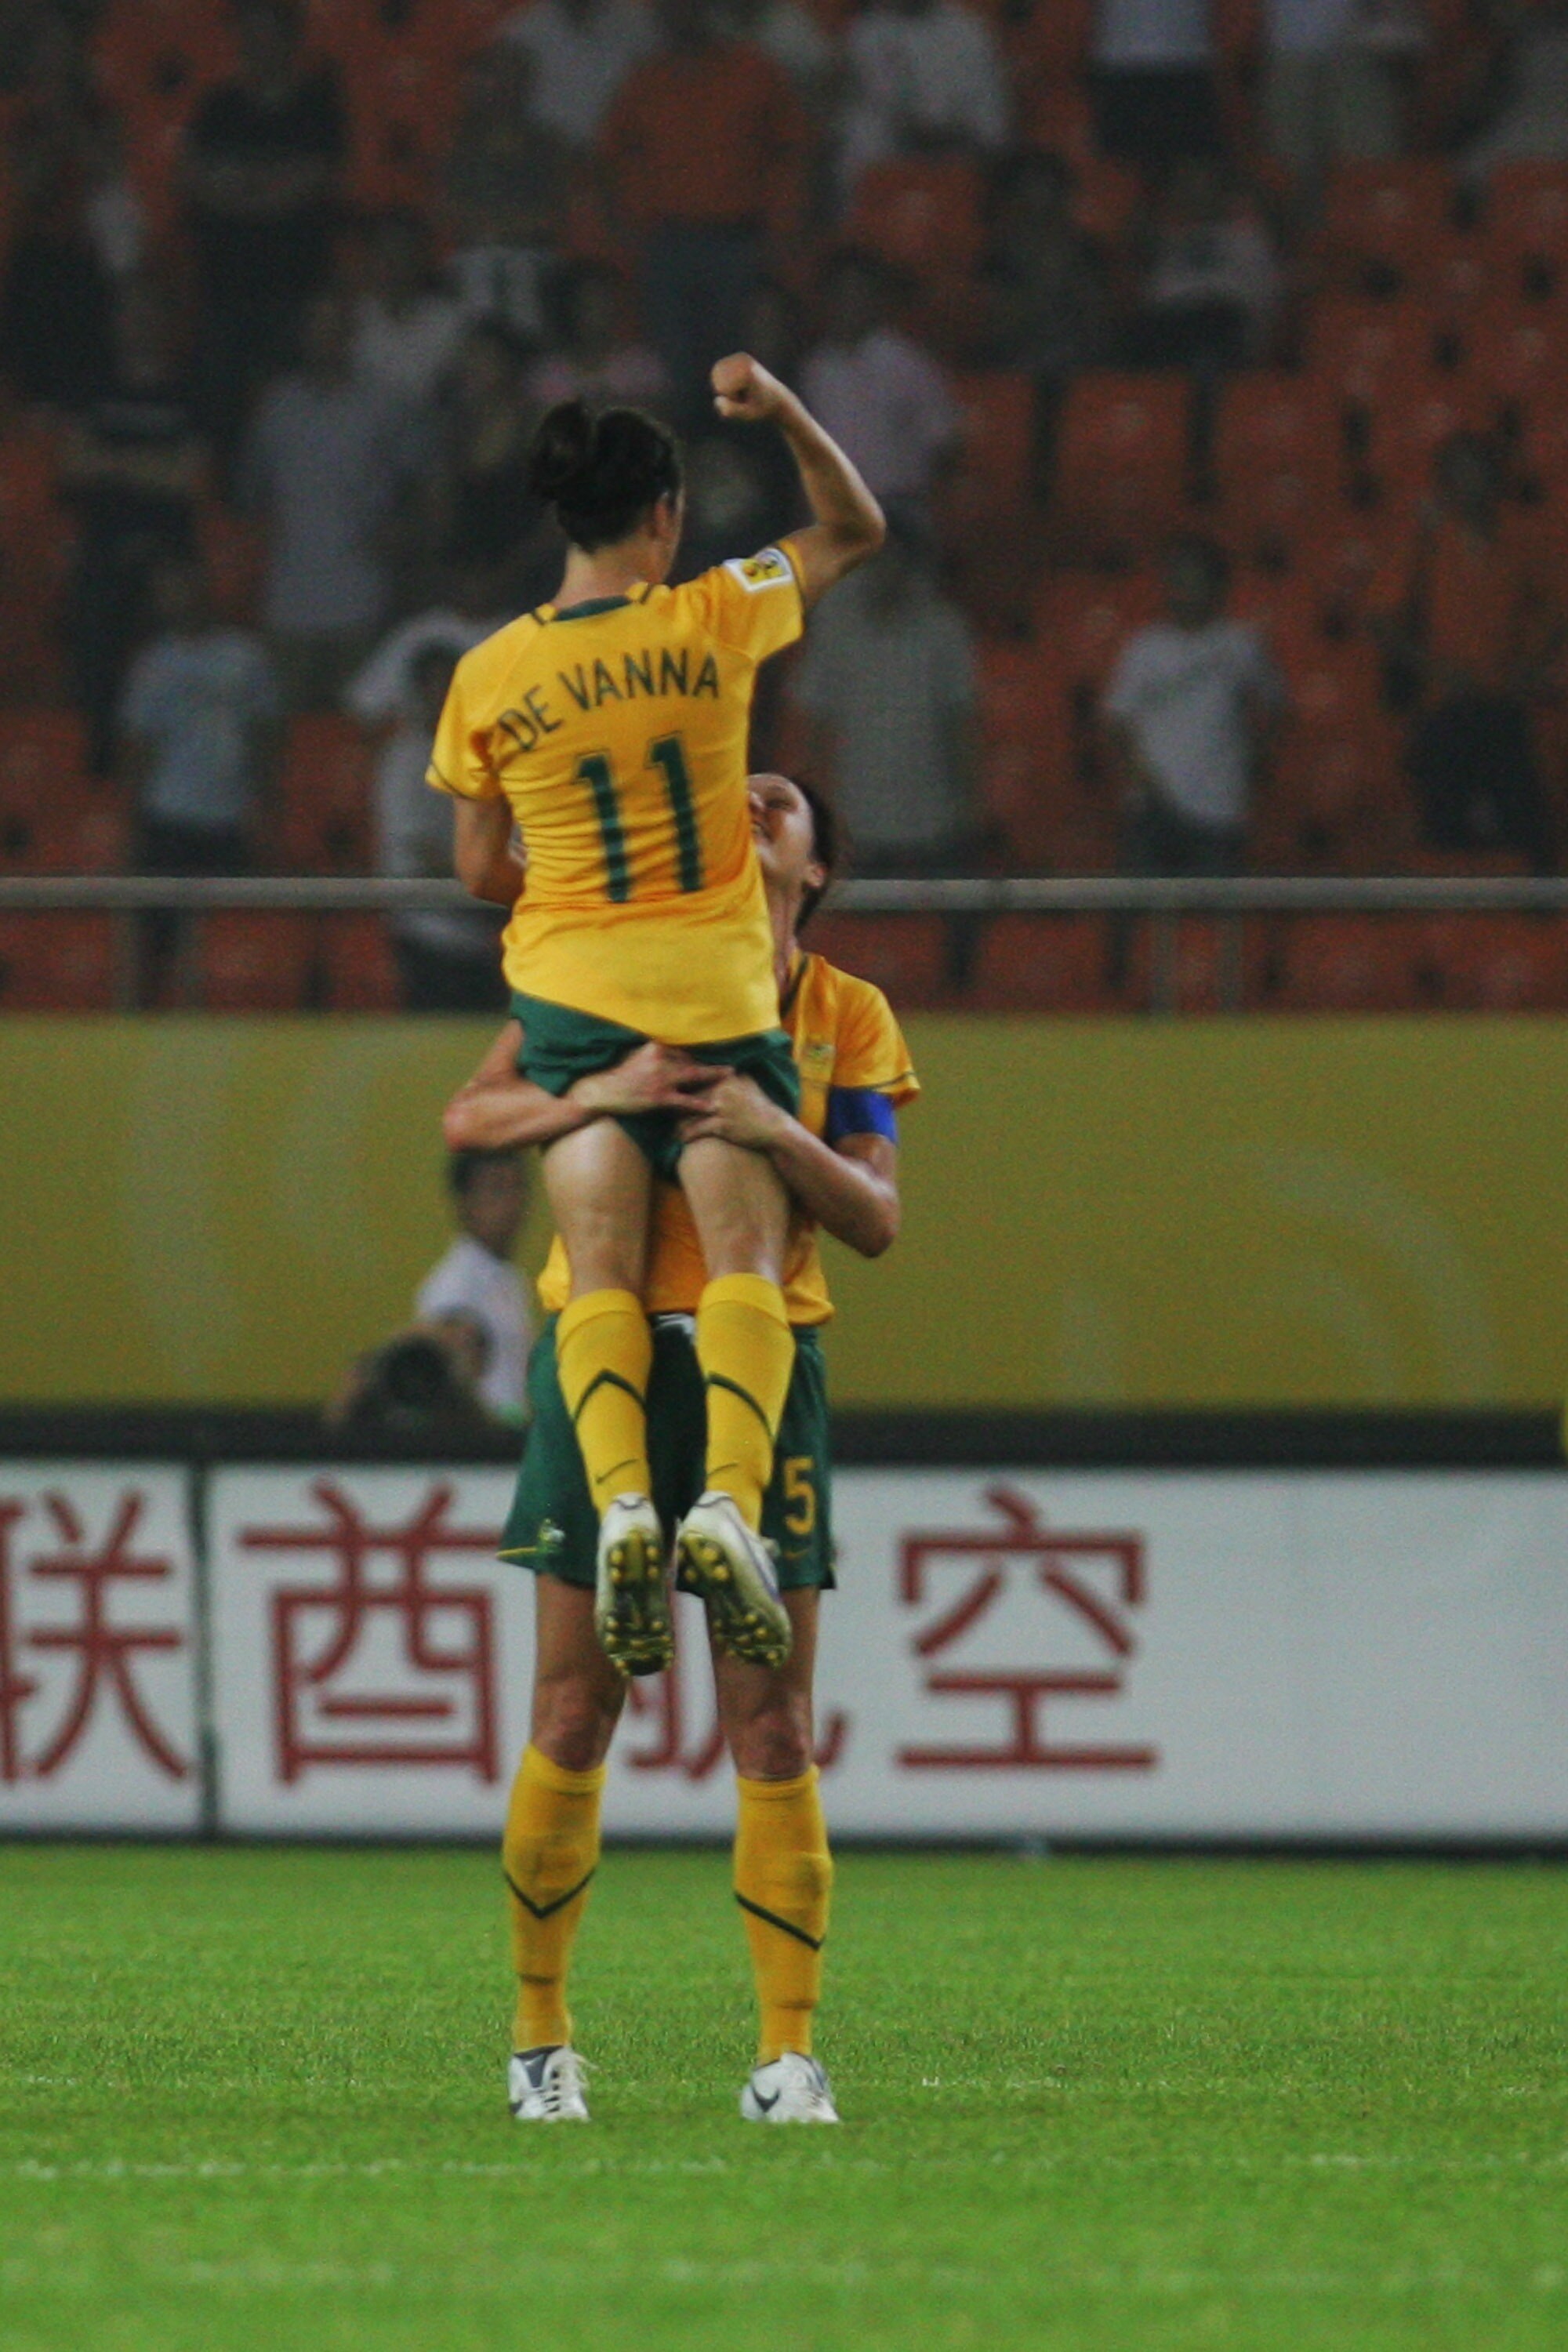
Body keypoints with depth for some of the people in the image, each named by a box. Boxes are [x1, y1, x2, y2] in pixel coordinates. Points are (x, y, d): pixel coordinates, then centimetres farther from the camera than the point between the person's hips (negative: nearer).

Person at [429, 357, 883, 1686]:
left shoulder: (489, 680, 1)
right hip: (718, 990, -1)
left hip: (573, 987, 1)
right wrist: (782, 411, 6)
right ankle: (730, 1498, -30)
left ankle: (621, 1497, -27)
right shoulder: (712, 623, -3)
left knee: (602, 1269, -4)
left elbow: (483, 874, 10)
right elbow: (857, 531, 14)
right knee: (744, 1255, -8)